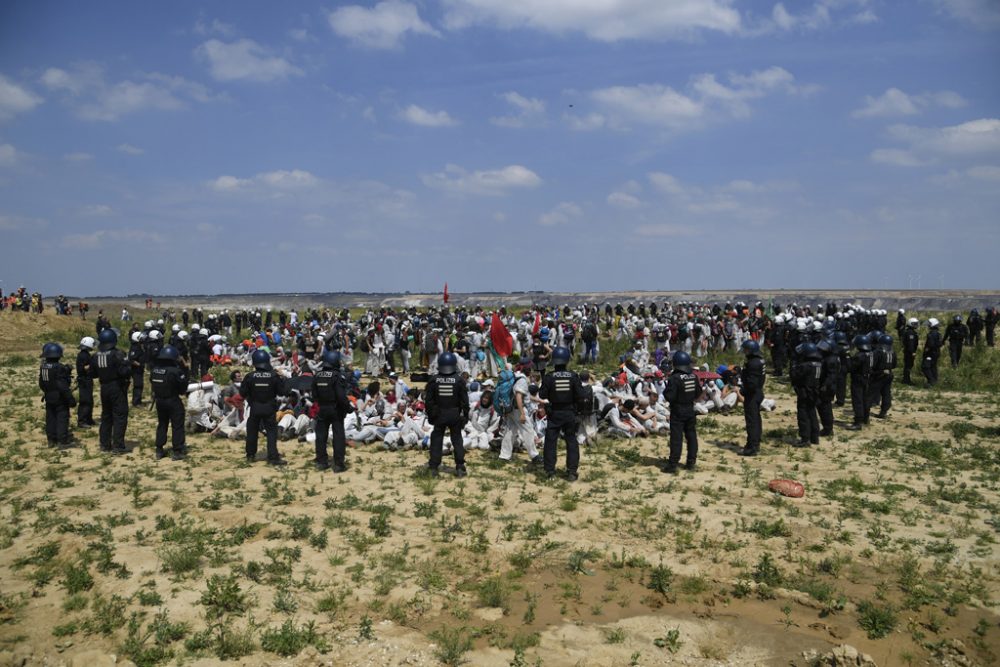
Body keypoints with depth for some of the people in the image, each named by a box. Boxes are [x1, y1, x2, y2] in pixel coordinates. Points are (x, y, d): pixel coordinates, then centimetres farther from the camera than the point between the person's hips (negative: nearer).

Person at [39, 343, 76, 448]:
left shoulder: (43, 367, 2)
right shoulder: (59, 368, -22)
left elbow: (41, 384, 11)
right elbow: (63, 387, -23)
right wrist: (71, 399, -19)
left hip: (49, 398, 7)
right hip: (60, 399, -7)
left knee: (50, 419, 15)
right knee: (62, 419, -1)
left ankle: (51, 440, 22)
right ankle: (62, 441, -1)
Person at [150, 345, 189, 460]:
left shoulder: (154, 369, 0)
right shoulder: (175, 371, -19)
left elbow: (152, 383, 7)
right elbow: (183, 387, -13)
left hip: (159, 400, 6)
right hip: (173, 401, -6)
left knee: (162, 424, 18)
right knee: (177, 425, 3)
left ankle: (159, 450, 21)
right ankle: (177, 451, 2)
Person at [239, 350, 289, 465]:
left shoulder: (250, 377, -10)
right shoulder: (274, 376, -12)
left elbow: (242, 393, -5)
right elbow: (282, 392, -7)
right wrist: (284, 381, 7)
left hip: (255, 408, 1)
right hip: (269, 408, -1)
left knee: (252, 431, 17)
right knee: (272, 432, 2)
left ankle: (251, 455, 26)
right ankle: (273, 457, -5)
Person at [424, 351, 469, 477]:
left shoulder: (433, 380, -6)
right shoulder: (459, 380, -8)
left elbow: (428, 400, -1)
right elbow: (464, 400, -5)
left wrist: (430, 415, 9)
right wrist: (466, 415, 5)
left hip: (439, 415, 1)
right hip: (455, 415, 0)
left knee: (436, 440, 10)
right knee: (457, 440, 9)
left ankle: (433, 467, 9)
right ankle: (460, 467, 8)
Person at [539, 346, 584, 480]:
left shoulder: (548, 377, -14)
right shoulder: (573, 376, -11)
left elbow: (542, 395, -10)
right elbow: (580, 395, -10)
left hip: (554, 413, -1)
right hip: (570, 413, 1)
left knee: (550, 441, 9)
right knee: (571, 441, 11)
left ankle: (550, 470, 9)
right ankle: (572, 471, 10)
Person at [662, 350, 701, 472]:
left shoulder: (674, 378, -20)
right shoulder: (694, 377, -1)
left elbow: (669, 397, -21)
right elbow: (698, 393, 8)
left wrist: (665, 391, -3)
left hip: (677, 412, -5)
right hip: (690, 410, 5)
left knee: (676, 437, -3)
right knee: (691, 436, 12)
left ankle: (673, 464, -2)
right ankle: (691, 462, 17)